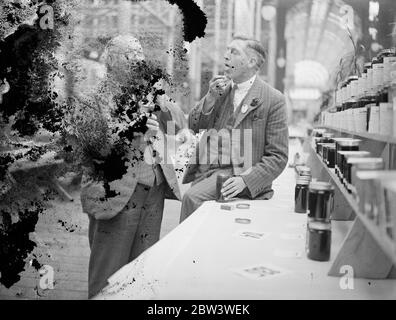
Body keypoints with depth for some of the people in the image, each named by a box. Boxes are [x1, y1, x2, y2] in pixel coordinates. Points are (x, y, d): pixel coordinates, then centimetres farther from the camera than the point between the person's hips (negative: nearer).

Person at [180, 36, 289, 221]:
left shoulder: (274, 100, -4)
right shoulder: (221, 87, 12)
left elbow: (278, 157, -6)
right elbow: (192, 127, 11)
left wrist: (245, 180, -20)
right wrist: (210, 98, -5)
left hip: (234, 173, -5)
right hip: (204, 170, 5)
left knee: (192, 197, -24)